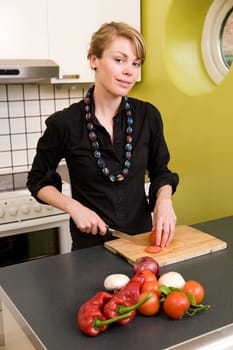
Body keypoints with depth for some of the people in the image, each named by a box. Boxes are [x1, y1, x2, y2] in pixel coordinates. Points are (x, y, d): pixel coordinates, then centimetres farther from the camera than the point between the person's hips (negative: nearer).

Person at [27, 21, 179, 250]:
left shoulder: (148, 115, -9)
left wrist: (164, 199, -15)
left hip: (142, 238, 2)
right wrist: (73, 207, -17)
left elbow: (159, 171, 5)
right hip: (90, 245, -2)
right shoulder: (65, 123, -16)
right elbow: (38, 181, -2)